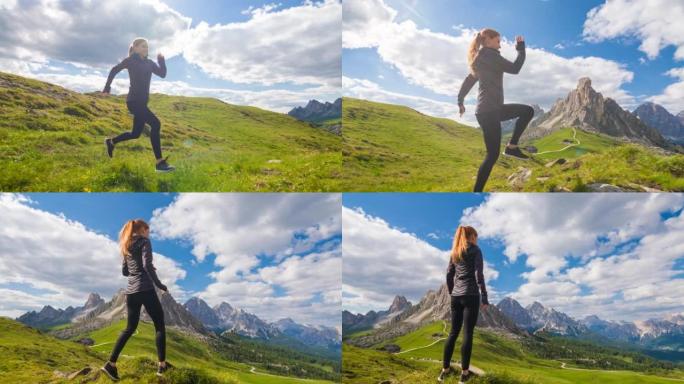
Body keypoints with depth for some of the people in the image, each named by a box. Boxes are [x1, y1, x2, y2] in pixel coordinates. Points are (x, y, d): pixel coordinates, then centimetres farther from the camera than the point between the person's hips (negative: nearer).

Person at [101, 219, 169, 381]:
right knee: (159, 325, 1)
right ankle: (162, 366, -4)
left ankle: (111, 363, 6)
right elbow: (147, 265, -16)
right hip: (145, 289, -7)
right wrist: (159, 284, -11)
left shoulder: (126, 247, 19)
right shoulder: (144, 242, -3)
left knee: (130, 328, 14)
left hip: (131, 291, 7)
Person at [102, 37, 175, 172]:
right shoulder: (131, 60, -4)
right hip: (134, 101, -8)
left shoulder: (149, 63, 13)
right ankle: (160, 163, -24)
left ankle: (111, 142, 40)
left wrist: (161, 59, -5)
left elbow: (162, 74, 5)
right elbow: (114, 70, 4)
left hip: (142, 102, 8)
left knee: (136, 133, 14)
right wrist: (107, 87, 6)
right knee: (155, 124, -22)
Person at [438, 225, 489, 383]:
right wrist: (484, 298, -9)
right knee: (468, 334, -4)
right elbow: (478, 274, -10)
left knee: (454, 332, 10)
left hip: (456, 296, 6)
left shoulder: (455, 252, 15)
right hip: (471, 295, -6)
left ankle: (445, 369, 11)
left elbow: (449, 275, 13)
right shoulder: (475, 250, -2)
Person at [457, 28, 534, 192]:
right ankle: (476, 193, -6)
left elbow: (469, 80, 23)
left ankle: (512, 146, 12)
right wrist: (521, 49, -3)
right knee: (492, 155, -8)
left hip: (491, 109, 10)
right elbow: (514, 69, -14)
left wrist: (460, 101, 29)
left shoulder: (480, 58, 17)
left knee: (528, 111, 18)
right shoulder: (489, 55, -11)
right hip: (488, 111, -10)